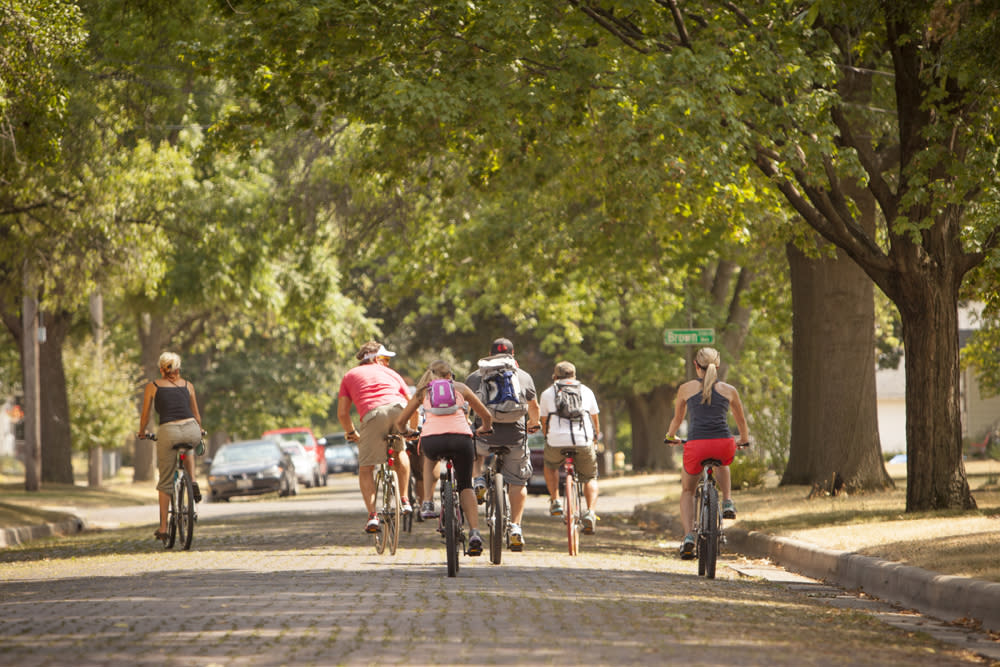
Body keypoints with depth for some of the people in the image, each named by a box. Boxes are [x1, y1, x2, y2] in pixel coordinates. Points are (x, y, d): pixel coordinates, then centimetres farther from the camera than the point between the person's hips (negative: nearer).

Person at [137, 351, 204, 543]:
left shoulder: (152, 386, 14)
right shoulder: (187, 385, 20)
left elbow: (145, 416, 19)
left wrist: (141, 433, 38)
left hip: (168, 432, -2)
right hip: (192, 431, 2)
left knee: (165, 483, 12)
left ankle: (163, 528, 13)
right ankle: (193, 482, 19)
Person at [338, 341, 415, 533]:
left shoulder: (350, 375, 30)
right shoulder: (390, 373, 35)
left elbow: (342, 413, 22)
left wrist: (352, 434, 39)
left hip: (372, 414, -2)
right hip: (399, 409, 2)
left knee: (366, 468, 9)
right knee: (399, 450, 32)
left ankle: (372, 515, -5)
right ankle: (404, 500, 29)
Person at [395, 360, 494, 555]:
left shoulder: (423, 391, 24)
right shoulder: (460, 388, 24)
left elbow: (400, 421, 26)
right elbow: (487, 416, 29)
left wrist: (405, 432, 48)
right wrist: (484, 429, 51)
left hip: (431, 439, 0)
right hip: (461, 438, 0)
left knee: (430, 458, 38)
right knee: (465, 486, 18)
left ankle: (428, 504, 22)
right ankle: (474, 533, -1)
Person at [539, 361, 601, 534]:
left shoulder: (547, 393, 17)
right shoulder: (586, 391, 20)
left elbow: (544, 423, 25)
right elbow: (595, 420, 31)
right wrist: (596, 436, 49)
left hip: (556, 442, 0)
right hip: (583, 442, 0)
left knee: (550, 464, 33)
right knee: (590, 478, 20)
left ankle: (555, 501, 19)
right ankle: (591, 512, -3)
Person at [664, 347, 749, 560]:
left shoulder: (686, 388, 13)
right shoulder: (729, 390, 14)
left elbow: (677, 419, 27)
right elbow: (741, 421, 29)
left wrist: (670, 436, 48)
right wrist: (744, 439, 49)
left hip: (696, 446, -1)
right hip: (724, 445, 1)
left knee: (687, 491, 21)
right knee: (721, 462, 40)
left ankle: (688, 536, 1)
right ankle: (727, 502, 22)